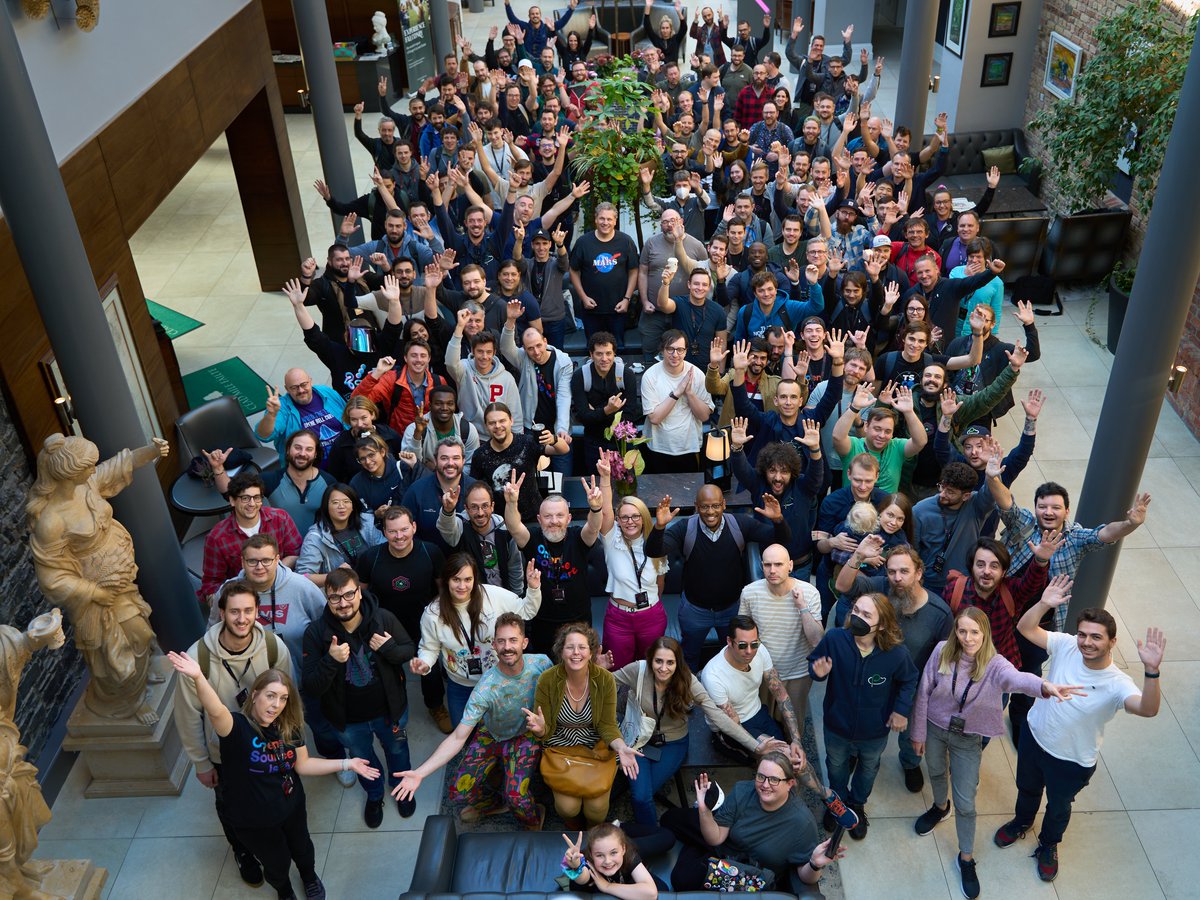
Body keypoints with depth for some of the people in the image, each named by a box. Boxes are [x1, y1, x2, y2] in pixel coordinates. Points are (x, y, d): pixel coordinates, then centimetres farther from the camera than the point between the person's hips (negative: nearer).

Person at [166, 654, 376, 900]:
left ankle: (310, 877, 64)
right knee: (277, 864, 20)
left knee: (302, 849, 29)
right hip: (253, 819, -4)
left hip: (292, 807, 4)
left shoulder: (289, 727, -13)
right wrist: (198, 678, -72)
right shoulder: (237, 727, -30)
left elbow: (303, 765, -3)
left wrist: (346, 764, -10)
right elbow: (216, 712, -52)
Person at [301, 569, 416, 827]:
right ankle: (374, 795, 60)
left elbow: (410, 650, -8)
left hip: (390, 709, 0)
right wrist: (331, 660, -41)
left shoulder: (384, 619, -25)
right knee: (362, 758, 29)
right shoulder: (315, 633, -25)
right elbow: (311, 688, -23)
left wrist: (389, 648, -30)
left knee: (397, 749, 29)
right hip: (349, 719, 0)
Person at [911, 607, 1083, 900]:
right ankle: (940, 807, 62)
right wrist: (918, 732, -3)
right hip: (934, 729, 2)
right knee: (936, 773, 29)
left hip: (968, 738, -2)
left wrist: (1045, 686, -73)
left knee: (965, 803, 5)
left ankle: (966, 859, 28)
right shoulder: (942, 651, -21)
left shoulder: (994, 664, -26)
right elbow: (924, 693, -9)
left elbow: (1017, 678, -50)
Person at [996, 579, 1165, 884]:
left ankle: (1048, 844, 57)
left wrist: (1152, 671, -66)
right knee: (1027, 788, 31)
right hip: (1033, 737, 3)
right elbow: (1025, 628, -21)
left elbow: (1148, 709, -50)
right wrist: (1044, 604, -39)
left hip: (1072, 762, -3)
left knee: (1058, 806, 26)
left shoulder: (1117, 684, -32)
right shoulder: (1066, 646, -22)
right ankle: (1021, 821, 63)